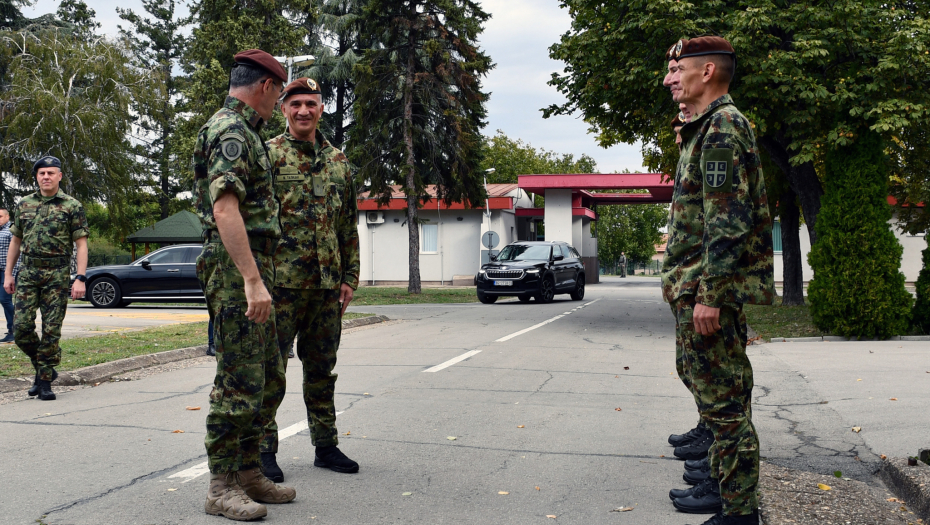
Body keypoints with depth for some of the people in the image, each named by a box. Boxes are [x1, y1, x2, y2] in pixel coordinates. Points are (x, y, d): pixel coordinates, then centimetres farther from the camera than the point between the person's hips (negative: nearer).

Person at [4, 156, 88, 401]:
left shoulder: (72, 206, 0)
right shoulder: (24, 204, 12)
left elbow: (81, 244, -3)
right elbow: (15, 241, 17)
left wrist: (80, 278, -12)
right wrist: (8, 274, 13)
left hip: (57, 274, -3)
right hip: (28, 272, 4)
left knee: (51, 329, -2)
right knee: (21, 327, -3)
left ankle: (44, 381, 7)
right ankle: (44, 367, 19)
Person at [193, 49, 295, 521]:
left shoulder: (241, 132, 21)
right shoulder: (232, 131, -12)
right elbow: (224, 207, -24)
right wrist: (252, 280, -29)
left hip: (251, 272, 11)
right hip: (237, 271, -11)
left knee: (269, 379, 14)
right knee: (240, 381, -6)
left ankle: (248, 472, 23)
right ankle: (222, 487, 4)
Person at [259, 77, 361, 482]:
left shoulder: (338, 161, 14)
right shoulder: (268, 155, -2)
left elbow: (349, 225, 16)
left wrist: (350, 276, 10)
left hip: (327, 285, 5)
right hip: (281, 281, -5)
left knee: (321, 369, 12)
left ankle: (326, 446, 22)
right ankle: (264, 448, 11)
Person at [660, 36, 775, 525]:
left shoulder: (721, 127, -13)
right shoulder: (708, 127, 19)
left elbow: (728, 219, -22)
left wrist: (708, 294, -24)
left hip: (708, 284, -11)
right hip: (703, 286, 11)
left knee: (722, 397, -6)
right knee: (718, 392, 18)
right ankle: (722, 481, 30)